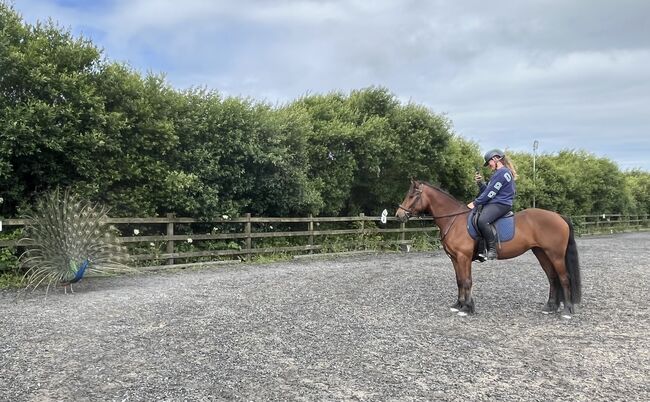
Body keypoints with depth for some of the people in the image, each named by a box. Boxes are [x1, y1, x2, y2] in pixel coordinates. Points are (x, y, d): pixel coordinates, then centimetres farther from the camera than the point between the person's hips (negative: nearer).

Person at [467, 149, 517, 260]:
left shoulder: (502, 172, -11)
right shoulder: (500, 173, 22)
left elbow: (490, 193, -16)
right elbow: (487, 191, 20)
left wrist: (475, 203, -12)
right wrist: (480, 183, 5)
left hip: (500, 205, -12)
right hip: (494, 203, 12)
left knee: (482, 220, -35)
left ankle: (492, 250, -30)